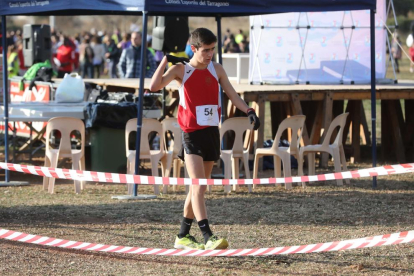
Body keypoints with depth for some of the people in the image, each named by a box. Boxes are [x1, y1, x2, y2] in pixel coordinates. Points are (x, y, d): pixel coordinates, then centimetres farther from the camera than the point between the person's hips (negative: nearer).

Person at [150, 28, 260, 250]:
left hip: (212, 132, 5)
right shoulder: (181, 69, -5)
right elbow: (154, 86, -17)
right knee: (198, 186, -16)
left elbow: (232, 94, 10)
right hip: (191, 134, -5)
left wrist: (248, 111, -5)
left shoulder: (216, 69, 7)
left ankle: (183, 236, 23)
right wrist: (166, 60, -17)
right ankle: (208, 237, -25)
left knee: (199, 188, 11)